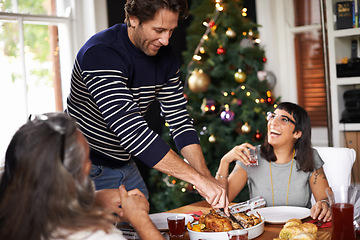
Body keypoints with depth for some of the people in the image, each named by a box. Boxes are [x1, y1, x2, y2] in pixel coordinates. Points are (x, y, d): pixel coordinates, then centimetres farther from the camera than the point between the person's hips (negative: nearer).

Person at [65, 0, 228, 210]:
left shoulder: (166, 56, -4)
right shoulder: (101, 54, -29)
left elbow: (179, 120, -3)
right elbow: (131, 130, -37)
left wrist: (207, 177, -17)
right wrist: (197, 178, -38)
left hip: (126, 166, 7)